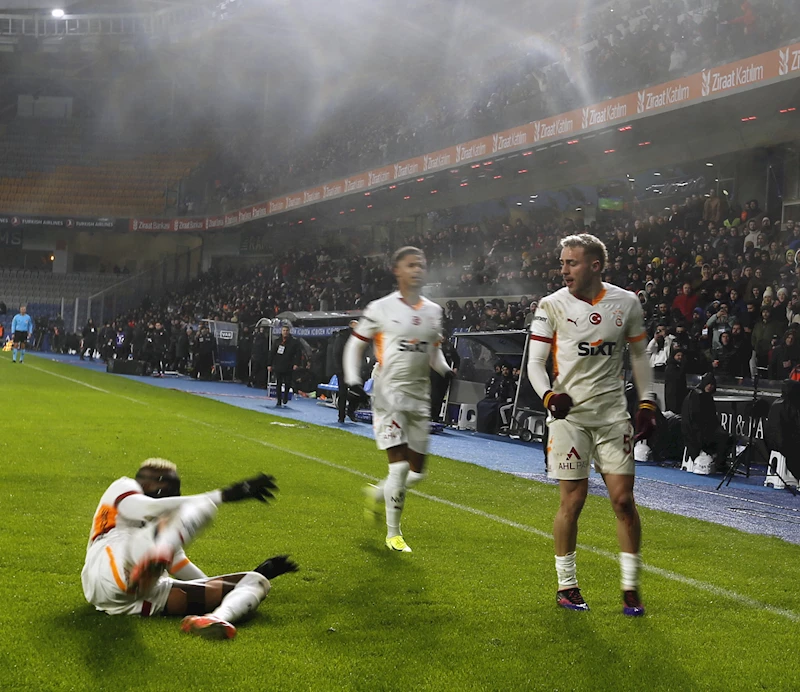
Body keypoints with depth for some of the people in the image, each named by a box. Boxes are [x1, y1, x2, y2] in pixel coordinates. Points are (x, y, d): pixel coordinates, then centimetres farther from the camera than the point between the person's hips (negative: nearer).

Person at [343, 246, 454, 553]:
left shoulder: (433, 311, 11)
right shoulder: (380, 309, -3)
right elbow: (355, 344, 4)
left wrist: (445, 369, 1)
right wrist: (353, 379, -9)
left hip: (419, 396, 5)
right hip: (389, 393, -5)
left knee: (416, 471, 6)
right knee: (399, 464, -12)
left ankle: (377, 494, 36)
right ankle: (393, 533, 3)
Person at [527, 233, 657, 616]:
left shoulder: (626, 303, 3)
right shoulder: (552, 305, -4)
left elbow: (639, 356, 14)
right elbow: (535, 362, -3)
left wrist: (647, 404, 7)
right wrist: (549, 396, -22)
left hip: (613, 414, 2)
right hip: (568, 413, -2)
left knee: (623, 499, -2)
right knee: (572, 499, 0)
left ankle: (631, 588, 9)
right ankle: (566, 585, 15)